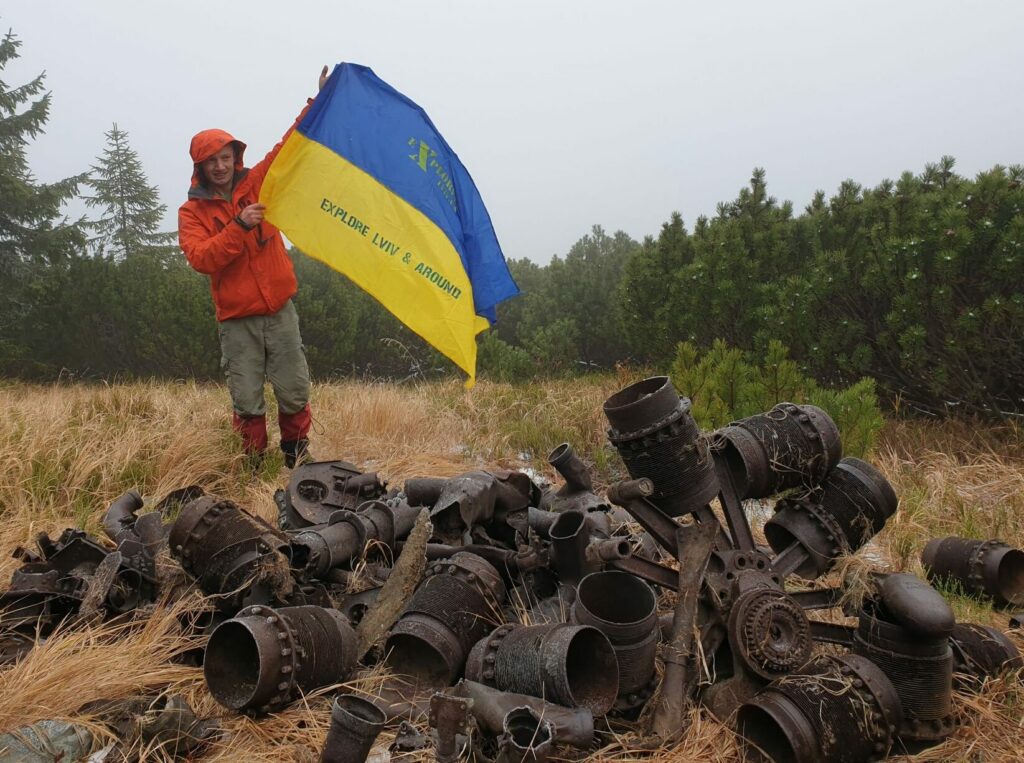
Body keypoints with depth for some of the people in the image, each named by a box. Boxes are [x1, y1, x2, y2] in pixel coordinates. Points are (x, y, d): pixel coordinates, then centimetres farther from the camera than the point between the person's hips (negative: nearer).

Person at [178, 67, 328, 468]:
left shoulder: (256, 182, 7)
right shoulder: (192, 211, 2)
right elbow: (201, 258, -13)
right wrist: (239, 226, -22)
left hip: (280, 311, 1)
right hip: (236, 321, -1)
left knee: (294, 391, 3)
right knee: (247, 401, 0)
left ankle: (296, 453, 22)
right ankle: (255, 462, 17)